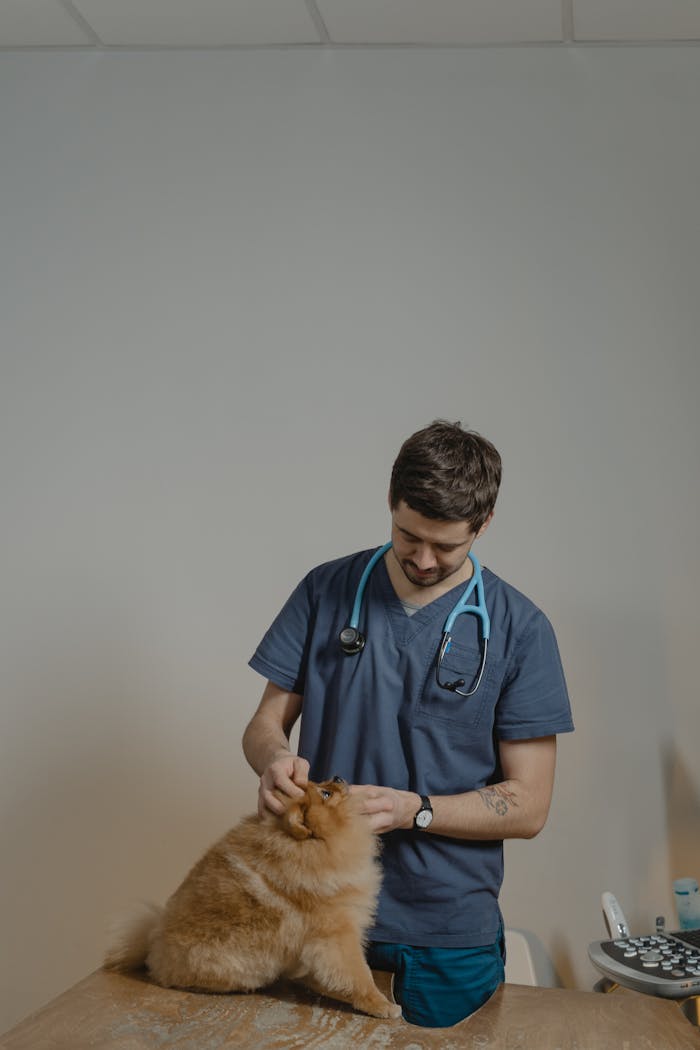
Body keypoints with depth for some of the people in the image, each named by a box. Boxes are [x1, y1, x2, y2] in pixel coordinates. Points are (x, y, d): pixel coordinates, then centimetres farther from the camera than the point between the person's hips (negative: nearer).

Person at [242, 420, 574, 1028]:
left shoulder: (519, 629, -9)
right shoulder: (327, 591, -1)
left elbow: (527, 807, -8)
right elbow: (267, 721, 3)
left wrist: (412, 810, -22)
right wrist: (274, 759, -20)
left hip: (450, 931, -1)